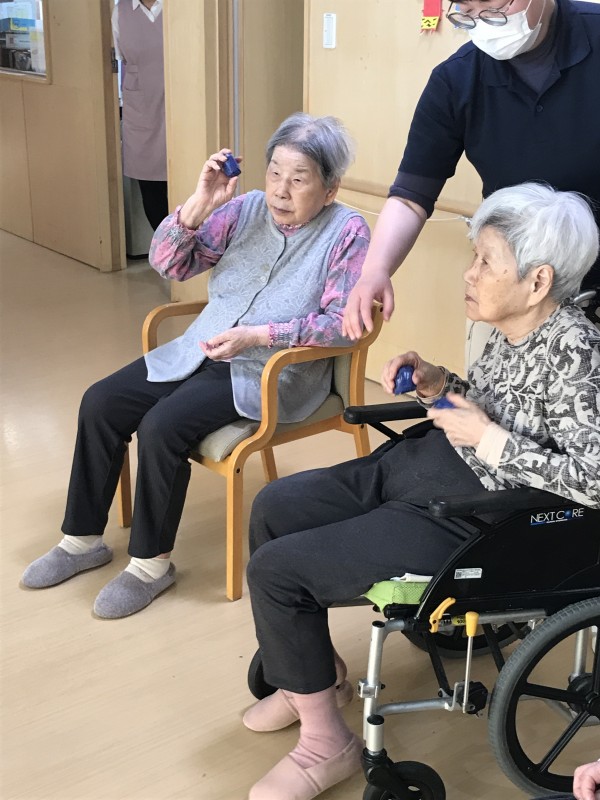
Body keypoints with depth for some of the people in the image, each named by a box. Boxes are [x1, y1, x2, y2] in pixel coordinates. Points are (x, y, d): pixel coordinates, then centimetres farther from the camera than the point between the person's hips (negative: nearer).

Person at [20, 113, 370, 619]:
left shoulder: (347, 233, -9)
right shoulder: (245, 210, 3)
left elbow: (342, 322, -16)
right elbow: (168, 264, 1)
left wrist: (257, 335, -24)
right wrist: (199, 205, -15)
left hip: (273, 373, -6)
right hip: (201, 351, 6)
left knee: (161, 427, -26)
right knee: (100, 404, -7)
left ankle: (152, 562, -6)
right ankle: (83, 539, 9)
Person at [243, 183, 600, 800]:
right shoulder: (511, 328, 3)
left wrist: (487, 439, -24)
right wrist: (438, 385, 2)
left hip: (464, 520, -10)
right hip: (414, 466, 10)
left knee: (274, 567, -12)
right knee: (275, 506, 14)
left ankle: (325, 744, 5)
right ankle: (312, 668, 28)